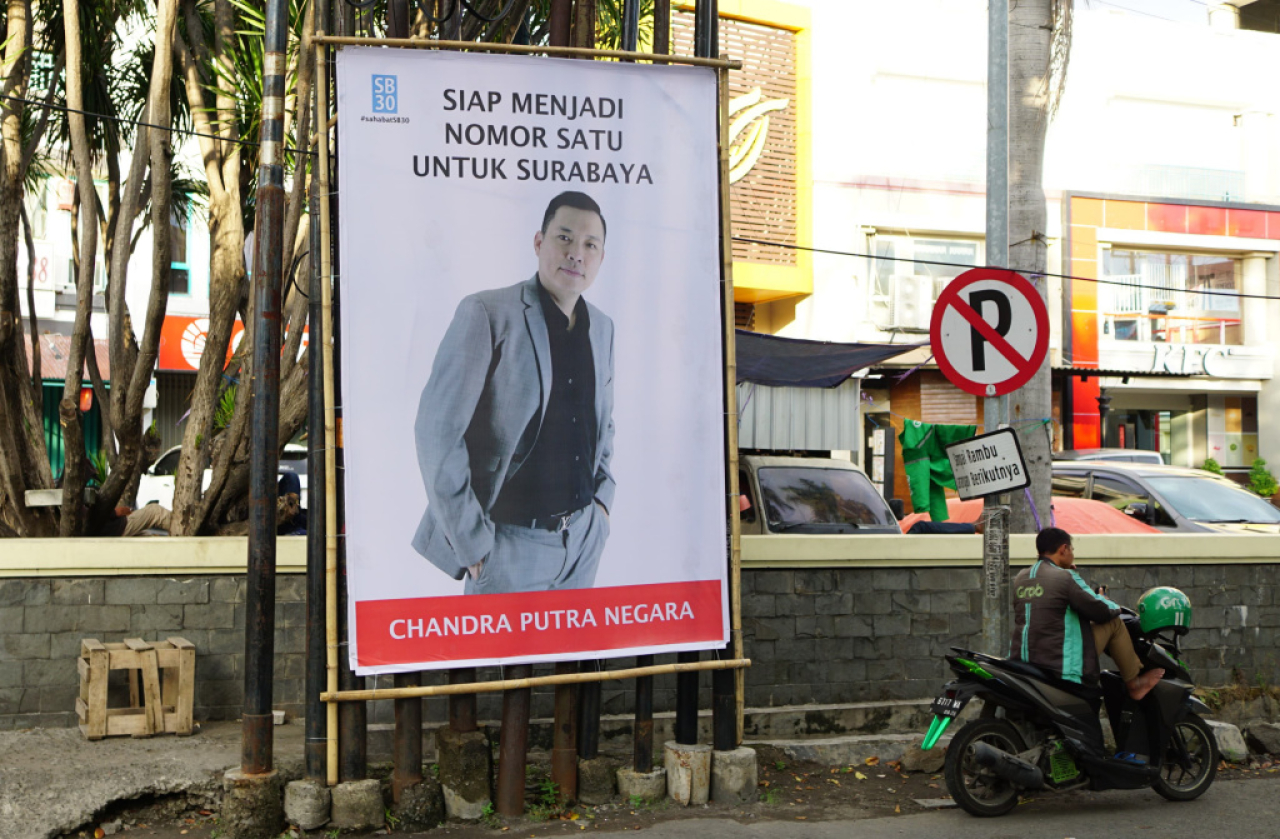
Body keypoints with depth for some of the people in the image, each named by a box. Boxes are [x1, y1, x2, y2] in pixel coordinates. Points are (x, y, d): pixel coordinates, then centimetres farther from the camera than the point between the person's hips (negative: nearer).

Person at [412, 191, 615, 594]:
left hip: (584, 541, 6)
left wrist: (603, 498, 11)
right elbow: (437, 430, -15)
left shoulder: (602, 327, 10)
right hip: (512, 544, -6)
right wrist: (470, 541, -14)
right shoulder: (487, 314, -11)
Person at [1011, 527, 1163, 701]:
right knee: (1113, 623, 8)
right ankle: (1134, 683, 20)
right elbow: (1101, 611, -6)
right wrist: (1115, 608, 17)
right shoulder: (1065, 578, -11)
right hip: (1063, 667, -7)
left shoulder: (1020, 578, 9)